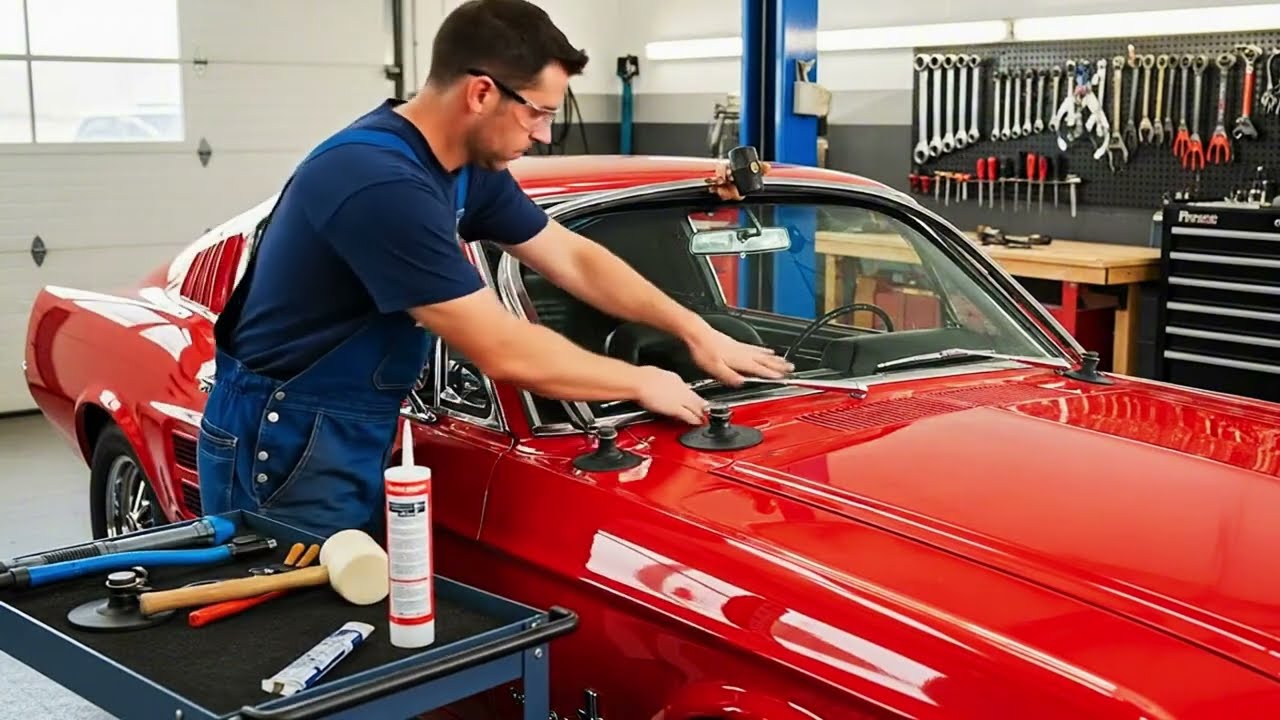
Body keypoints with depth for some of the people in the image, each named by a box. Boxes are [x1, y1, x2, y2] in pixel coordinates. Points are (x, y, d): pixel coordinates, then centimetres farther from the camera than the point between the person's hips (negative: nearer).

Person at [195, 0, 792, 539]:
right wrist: (641, 383, -13)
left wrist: (695, 331, 9)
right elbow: (504, 353, -26)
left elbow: (574, 259, 13)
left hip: (357, 434, 9)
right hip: (285, 443, -9)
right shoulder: (380, 183, -28)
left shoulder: (468, 166, 1)